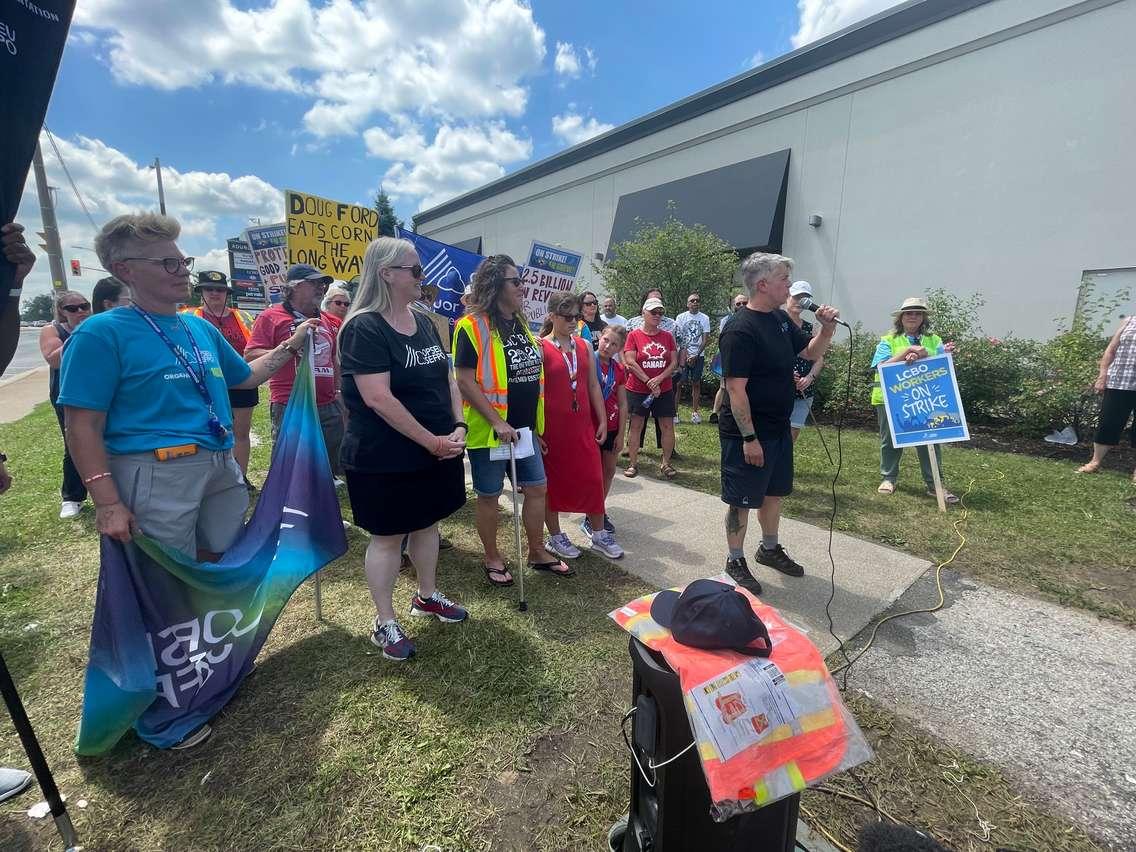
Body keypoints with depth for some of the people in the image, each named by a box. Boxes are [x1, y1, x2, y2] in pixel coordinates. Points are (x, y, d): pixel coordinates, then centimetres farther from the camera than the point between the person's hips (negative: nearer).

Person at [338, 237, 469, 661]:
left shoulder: (423, 322, 8)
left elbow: (447, 377, 11)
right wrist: (432, 441, -20)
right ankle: (385, 622, 25)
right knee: (387, 537, 7)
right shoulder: (364, 328, -16)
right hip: (385, 459, -7)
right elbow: (379, 399, -24)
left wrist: (458, 427, -4)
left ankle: (427, 596, 40)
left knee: (426, 523, 19)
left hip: (437, 450, 8)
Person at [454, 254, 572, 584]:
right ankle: (492, 558, 28)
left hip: (524, 427, 8)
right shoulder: (472, 326, -14)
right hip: (489, 429, -7)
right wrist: (497, 421, -23)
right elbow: (465, 381, -19)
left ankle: (537, 552, 30)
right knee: (488, 495, 9)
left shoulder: (520, 323, 10)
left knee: (538, 488, 13)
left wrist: (536, 422, 16)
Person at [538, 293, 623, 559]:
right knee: (552, 481, 9)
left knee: (593, 479, 8)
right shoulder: (541, 348, -8)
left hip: (583, 425, 5)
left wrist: (602, 420, 8)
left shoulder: (584, 346, 9)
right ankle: (555, 536, 26)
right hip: (553, 427, -5)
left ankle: (599, 534, 24)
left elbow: (593, 386, 12)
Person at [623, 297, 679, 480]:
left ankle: (666, 463, 16)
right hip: (638, 389, -3)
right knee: (636, 425, 2)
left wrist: (659, 379, -13)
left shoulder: (667, 336, 7)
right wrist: (649, 382, -14)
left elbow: (674, 362, 3)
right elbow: (630, 361, -10)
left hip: (664, 389, 3)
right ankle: (633, 463, 13)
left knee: (668, 425, 3)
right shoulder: (634, 335, -2)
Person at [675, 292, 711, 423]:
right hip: (683, 355, -1)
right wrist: (686, 355, -9)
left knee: (696, 383, 5)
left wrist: (696, 355, -9)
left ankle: (695, 411, 11)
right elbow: (678, 338, -2)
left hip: (698, 356, 1)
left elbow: (705, 339, 1)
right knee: (679, 383, -6)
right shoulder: (681, 317, 2)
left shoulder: (705, 318, 5)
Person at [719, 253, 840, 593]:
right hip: (748, 433, -9)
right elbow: (736, 389, -23)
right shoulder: (740, 330, -21)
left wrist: (827, 328, 0)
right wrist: (749, 438, -23)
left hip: (778, 428, 9)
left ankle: (770, 549, 40)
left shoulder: (780, 319, 7)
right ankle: (735, 561, 23)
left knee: (774, 491, 21)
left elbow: (811, 352, 20)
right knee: (742, 500, 5)